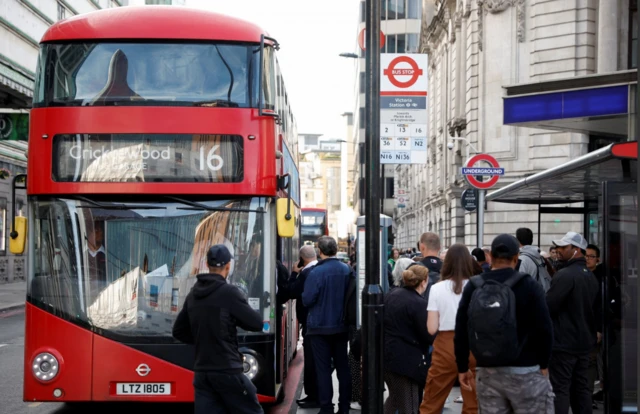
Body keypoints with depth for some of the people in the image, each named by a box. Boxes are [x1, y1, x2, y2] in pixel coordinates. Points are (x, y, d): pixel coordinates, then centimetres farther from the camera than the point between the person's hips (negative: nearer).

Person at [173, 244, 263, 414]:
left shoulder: (193, 295, 9)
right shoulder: (229, 293, -12)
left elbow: (179, 331, 17)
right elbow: (256, 323, -7)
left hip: (202, 372, 6)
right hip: (227, 371, -6)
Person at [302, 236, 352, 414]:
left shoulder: (316, 272, -18)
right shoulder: (347, 270, -1)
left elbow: (307, 299, -16)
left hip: (320, 327, -5)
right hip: (341, 326, 5)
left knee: (323, 368, 1)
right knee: (343, 366, 13)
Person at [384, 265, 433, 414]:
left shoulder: (391, 295, 8)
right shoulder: (419, 303, -17)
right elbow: (428, 336, -15)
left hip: (385, 355, 8)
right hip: (406, 360, -8)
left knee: (395, 397, 26)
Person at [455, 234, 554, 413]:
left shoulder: (473, 287, 3)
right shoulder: (528, 285, -8)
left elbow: (461, 331, 6)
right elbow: (544, 329, -9)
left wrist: (463, 367, 15)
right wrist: (543, 364, 4)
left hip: (487, 373, 4)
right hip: (525, 372, -4)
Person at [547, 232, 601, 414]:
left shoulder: (565, 275, -16)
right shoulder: (591, 277, 12)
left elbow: (547, 306, -20)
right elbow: (597, 309, 19)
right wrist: (594, 330, 30)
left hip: (563, 342, -8)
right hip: (584, 341, 9)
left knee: (560, 389, -6)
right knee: (581, 388, 12)